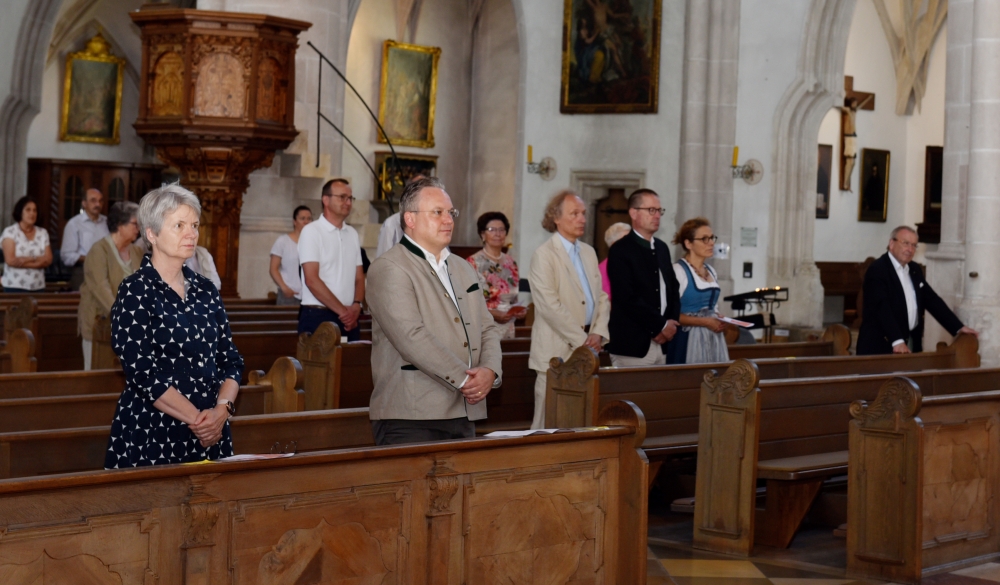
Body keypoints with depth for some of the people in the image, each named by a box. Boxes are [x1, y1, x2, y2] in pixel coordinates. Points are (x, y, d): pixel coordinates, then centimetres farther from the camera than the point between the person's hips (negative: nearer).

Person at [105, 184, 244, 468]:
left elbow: (231, 360, 9)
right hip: (150, 438, -5)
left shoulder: (205, 290, 11)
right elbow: (142, 373, -14)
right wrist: (196, 418, -15)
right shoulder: (135, 291, -6)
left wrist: (222, 410, -9)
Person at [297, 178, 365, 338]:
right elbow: (311, 280, -12)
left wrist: (356, 306, -6)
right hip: (317, 317, -5)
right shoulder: (312, 231, -4)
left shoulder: (352, 234, 15)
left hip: (349, 319, 5)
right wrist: (342, 310, -12)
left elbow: (359, 277, 14)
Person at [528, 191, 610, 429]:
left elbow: (601, 297, 16)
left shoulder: (589, 253, 16)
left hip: (586, 352, 6)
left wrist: (598, 333, -1)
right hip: (558, 351, -6)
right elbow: (550, 306, -15)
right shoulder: (544, 255, -7)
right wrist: (581, 340, -14)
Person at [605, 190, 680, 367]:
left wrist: (672, 324, 2)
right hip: (632, 345, -7)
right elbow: (628, 299, -15)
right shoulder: (620, 251, -7)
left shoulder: (662, 248, 17)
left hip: (662, 344, 7)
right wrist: (662, 325, -10)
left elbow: (673, 289, 20)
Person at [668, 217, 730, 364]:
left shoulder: (712, 272, 15)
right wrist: (705, 322, -19)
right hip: (689, 340, -7)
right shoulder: (678, 272, -9)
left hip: (713, 339, 7)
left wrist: (721, 321, 3)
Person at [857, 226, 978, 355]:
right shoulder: (877, 270, -11)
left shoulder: (915, 270, 16)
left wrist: (959, 327, 9)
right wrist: (897, 341, -31)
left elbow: (932, 300, 17)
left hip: (911, 345, 7)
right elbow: (882, 308, -21)